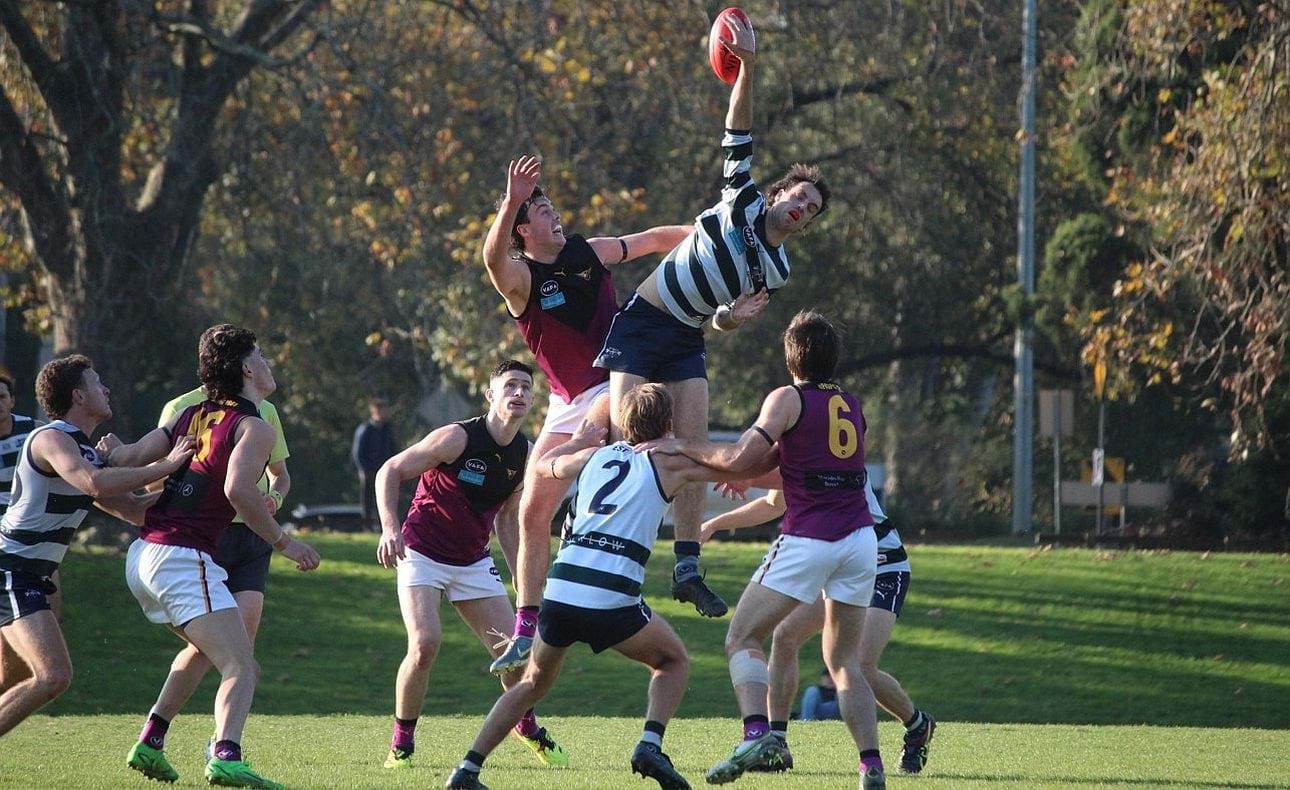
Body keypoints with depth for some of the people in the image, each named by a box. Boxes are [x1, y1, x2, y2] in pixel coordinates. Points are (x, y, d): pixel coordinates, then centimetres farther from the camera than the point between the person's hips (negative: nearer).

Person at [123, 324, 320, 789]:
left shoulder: (191, 416, 15)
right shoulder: (254, 428, -6)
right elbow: (238, 489, -22)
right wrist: (283, 542, -13)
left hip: (141, 556, 8)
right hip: (185, 559, -8)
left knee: (205, 652, 29)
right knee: (241, 668, -14)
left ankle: (150, 743, 25)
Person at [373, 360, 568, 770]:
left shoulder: (525, 455, 0)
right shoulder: (458, 438, -19)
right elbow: (390, 471, -14)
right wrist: (390, 529, -26)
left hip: (473, 560, 6)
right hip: (422, 554, -6)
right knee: (425, 642, -23)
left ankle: (527, 727, 31)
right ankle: (401, 746, -8)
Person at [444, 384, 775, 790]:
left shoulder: (596, 455, 19)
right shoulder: (668, 463, 8)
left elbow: (543, 465, 39)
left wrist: (578, 441, 55)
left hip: (559, 591, 4)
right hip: (612, 600, -4)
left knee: (534, 682, 25)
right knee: (673, 661, 22)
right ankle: (650, 745, -1)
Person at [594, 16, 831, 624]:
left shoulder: (776, 271, 7)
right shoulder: (742, 201, -1)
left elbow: (725, 320, 11)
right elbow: (738, 134, -5)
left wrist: (733, 315, -13)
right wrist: (747, 66, -16)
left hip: (687, 342, 4)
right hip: (641, 322, -4)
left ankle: (687, 569, -6)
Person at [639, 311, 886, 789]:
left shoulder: (789, 399, -4)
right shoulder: (853, 406, 16)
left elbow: (738, 458, -12)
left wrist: (681, 447, 0)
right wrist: (751, 477, 29)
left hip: (807, 540, -6)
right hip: (860, 540, 6)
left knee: (742, 639, 1)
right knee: (844, 660, 13)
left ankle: (757, 734, -22)